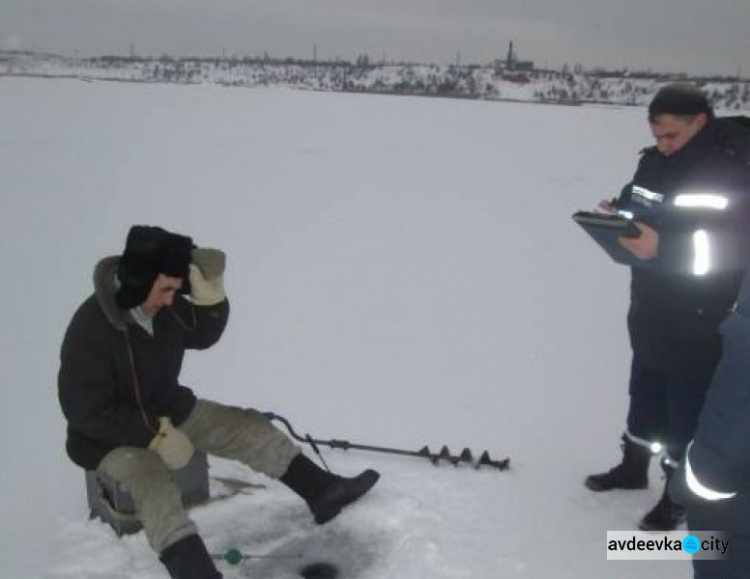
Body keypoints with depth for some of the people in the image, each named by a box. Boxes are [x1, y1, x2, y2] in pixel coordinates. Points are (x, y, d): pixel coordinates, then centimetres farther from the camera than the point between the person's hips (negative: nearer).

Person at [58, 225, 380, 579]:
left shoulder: (165, 304, -11)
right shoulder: (89, 330, -29)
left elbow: (203, 335, 5)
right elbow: (87, 412, -25)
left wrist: (209, 293, -17)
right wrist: (155, 436, -28)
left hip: (169, 411, 7)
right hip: (110, 436, -6)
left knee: (248, 426, -2)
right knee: (152, 481, -35)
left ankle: (322, 491, 3)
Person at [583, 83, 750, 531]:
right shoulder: (656, 161, 4)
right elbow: (635, 203, 16)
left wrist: (665, 244, -36)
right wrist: (617, 216, -7)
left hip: (699, 319, -7)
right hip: (650, 308, 7)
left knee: (688, 406, 5)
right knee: (646, 390, 21)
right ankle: (634, 467, 40)